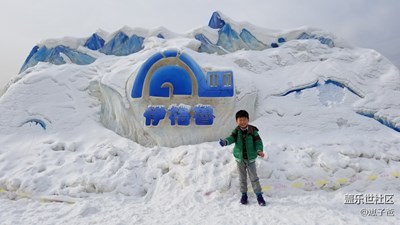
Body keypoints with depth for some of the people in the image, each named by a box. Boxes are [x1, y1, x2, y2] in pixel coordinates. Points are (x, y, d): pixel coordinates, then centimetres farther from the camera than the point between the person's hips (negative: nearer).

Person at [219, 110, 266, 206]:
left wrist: (259, 150, -27)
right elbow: (232, 138, -19)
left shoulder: (252, 130, -9)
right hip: (240, 158, 2)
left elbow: (258, 141, -9)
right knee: (242, 178, 14)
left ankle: (259, 195, 17)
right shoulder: (236, 131, -5)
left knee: (254, 177, 3)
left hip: (250, 158, -2)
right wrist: (225, 142, -41)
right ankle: (244, 194, 29)